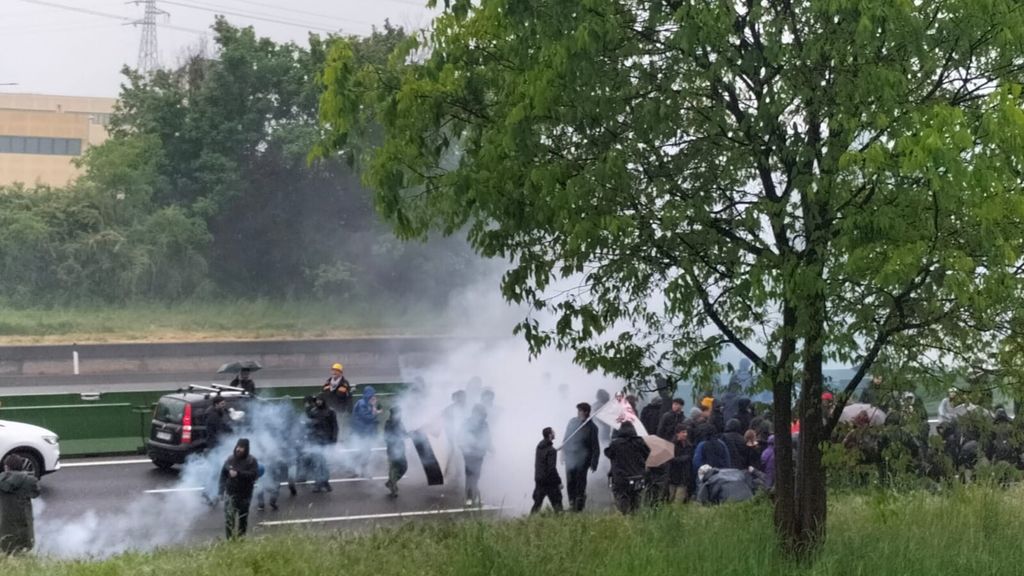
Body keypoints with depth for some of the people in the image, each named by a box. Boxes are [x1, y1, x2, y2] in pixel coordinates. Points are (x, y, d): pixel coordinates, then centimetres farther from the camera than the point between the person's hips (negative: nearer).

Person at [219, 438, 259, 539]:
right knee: (229, 518, -11)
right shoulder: (230, 459, 4)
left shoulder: (251, 461, -4)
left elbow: (254, 475, -17)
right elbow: (223, 474, 7)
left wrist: (238, 473, -23)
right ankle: (230, 539, -8)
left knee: (243, 518, 9)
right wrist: (222, 489, -2)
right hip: (231, 493, 1)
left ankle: (241, 538, 23)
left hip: (244, 494, -1)